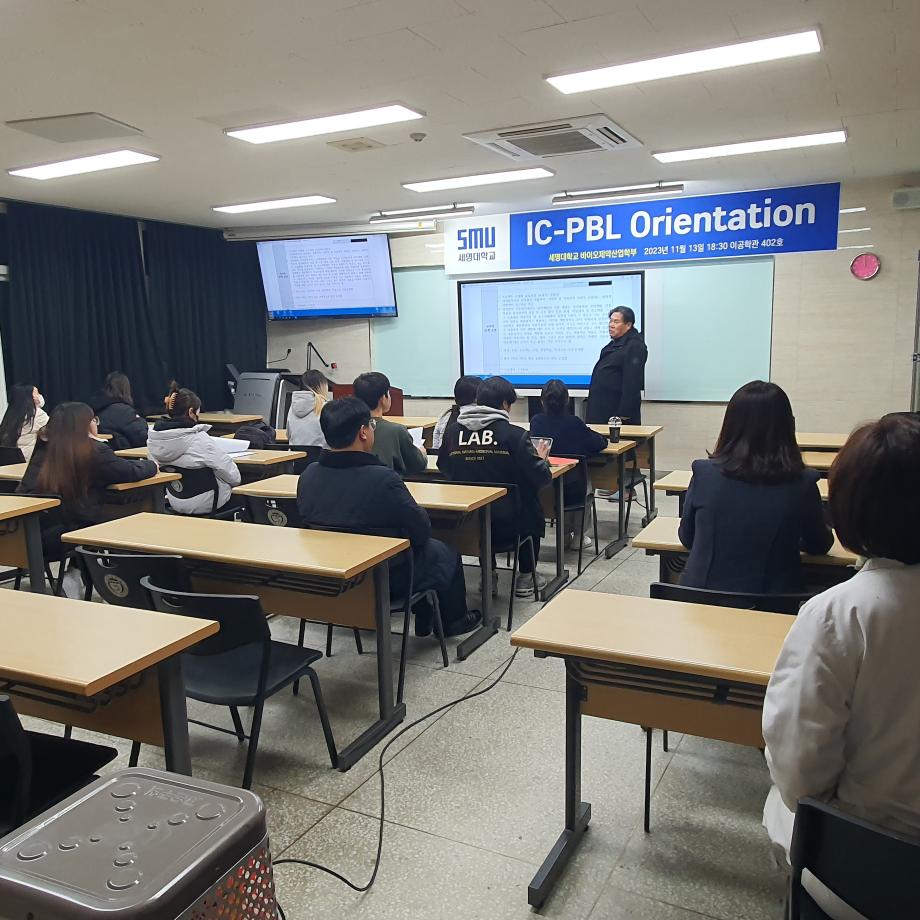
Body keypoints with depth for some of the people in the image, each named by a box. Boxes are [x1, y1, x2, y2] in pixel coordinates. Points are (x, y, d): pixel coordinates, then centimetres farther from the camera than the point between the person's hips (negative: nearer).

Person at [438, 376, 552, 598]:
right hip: (505, 526, -3)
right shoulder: (514, 434, -13)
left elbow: (443, 467, 12)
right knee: (531, 506, 28)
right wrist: (542, 459, 12)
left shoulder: (452, 430, -3)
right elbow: (542, 478, -10)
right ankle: (526, 576, 31)